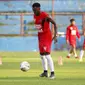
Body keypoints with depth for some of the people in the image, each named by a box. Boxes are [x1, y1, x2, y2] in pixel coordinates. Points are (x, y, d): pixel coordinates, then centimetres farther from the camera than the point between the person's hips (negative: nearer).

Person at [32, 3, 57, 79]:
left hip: (47, 36, -9)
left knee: (47, 54, -17)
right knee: (42, 54, 14)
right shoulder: (35, 16, 3)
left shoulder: (45, 15, -21)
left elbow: (54, 23, -19)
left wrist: (55, 35, -25)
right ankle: (45, 72, 27)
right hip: (40, 36, 9)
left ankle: (52, 73, -14)